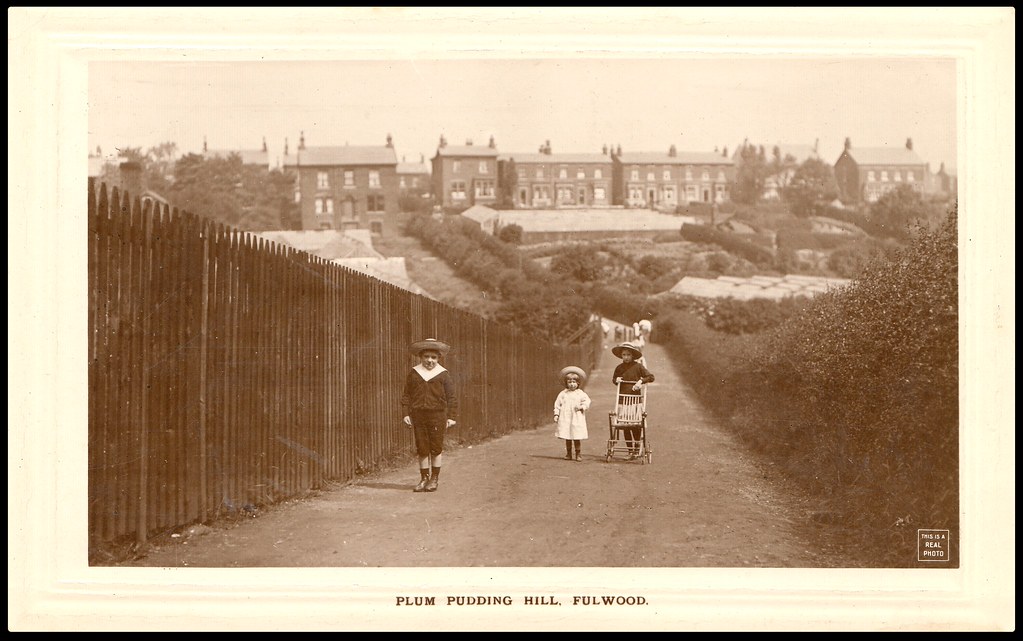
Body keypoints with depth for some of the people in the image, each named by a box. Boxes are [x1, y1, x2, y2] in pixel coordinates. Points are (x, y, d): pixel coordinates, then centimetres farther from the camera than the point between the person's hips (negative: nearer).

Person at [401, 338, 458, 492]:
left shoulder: (443, 374, 1)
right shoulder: (413, 374, 7)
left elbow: (451, 397, 2)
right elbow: (406, 395, 10)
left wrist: (452, 417, -3)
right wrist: (405, 414, 1)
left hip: (437, 415, -2)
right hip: (418, 415, 2)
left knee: (436, 448, 3)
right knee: (422, 449, 6)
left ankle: (434, 478, 15)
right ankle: (424, 478, 17)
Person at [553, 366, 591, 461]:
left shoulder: (580, 393, 3)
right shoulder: (563, 393, 7)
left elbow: (587, 401, 2)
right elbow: (557, 404, 9)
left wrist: (582, 407, -15)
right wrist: (556, 414, 3)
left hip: (577, 419, -2)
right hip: (565, 419, 2)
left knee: (577, 438, -2)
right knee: (567, 438, 7)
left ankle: (578, 454, 8)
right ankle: (568, 454, 17)